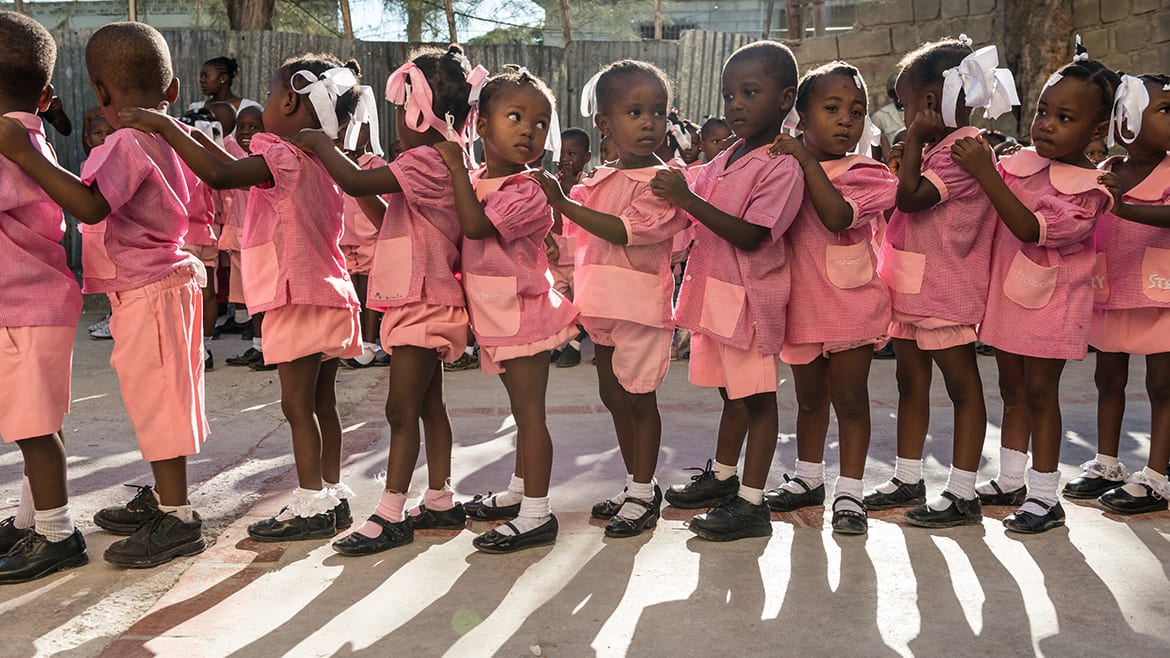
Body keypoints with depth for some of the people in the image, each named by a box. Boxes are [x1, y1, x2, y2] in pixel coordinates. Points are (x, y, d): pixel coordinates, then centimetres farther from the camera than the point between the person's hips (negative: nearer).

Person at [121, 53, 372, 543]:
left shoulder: (285, 157, -13)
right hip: (328, 294, 9)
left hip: (298, 297, -9)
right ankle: (332, 496, 20)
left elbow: (220, 175, -28)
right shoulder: (319, 161, 15)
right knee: (321, 401, 13)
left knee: (297, 403, -3)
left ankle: (311, 505, 2)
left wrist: (166, 128, -18)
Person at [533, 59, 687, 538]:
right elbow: (580, 239, 20)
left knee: (639, 398, 1)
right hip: (603, 302, 8)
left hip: (640, 304, -8)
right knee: (613, 396, 15)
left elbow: (625, 232, -25)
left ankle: (644, 493, 15)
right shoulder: (599, 180, 10)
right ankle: (635, 484, 30)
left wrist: (563, 203, -25)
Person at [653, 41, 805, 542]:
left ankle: (751, 503, 10)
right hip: (715, 290, 8)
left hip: (749, 296, -8)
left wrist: (688, 199, -27)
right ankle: (722, 477, 37)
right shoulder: (723, 161, 10)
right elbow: (701, 223, 20)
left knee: (756, 397, 2)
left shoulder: (781, 167, -15)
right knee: (732, 392, 21)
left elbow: (749, 235, -24)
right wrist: (676, 196, 3)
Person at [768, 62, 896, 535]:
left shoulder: (868, 174, -5)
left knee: (850, 398, 1)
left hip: (850, 303, -4)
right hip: (800, 302, 4)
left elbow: (839, 216, -25)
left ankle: (849, 493, 12)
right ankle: (808, 478, 35)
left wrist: (808, 162, -24)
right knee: (809, 398, 18)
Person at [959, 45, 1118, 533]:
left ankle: (1045, 496, 11)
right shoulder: (1018, 163, 0)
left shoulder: (1090, 189, -17)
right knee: (1012, 389, 15)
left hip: (1050, 300, -6)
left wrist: (985, 173, -33)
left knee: (1040, 392, 0)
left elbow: (1031, 229, -30)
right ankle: (1010, 481, 28)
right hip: (1006, 292, 6)